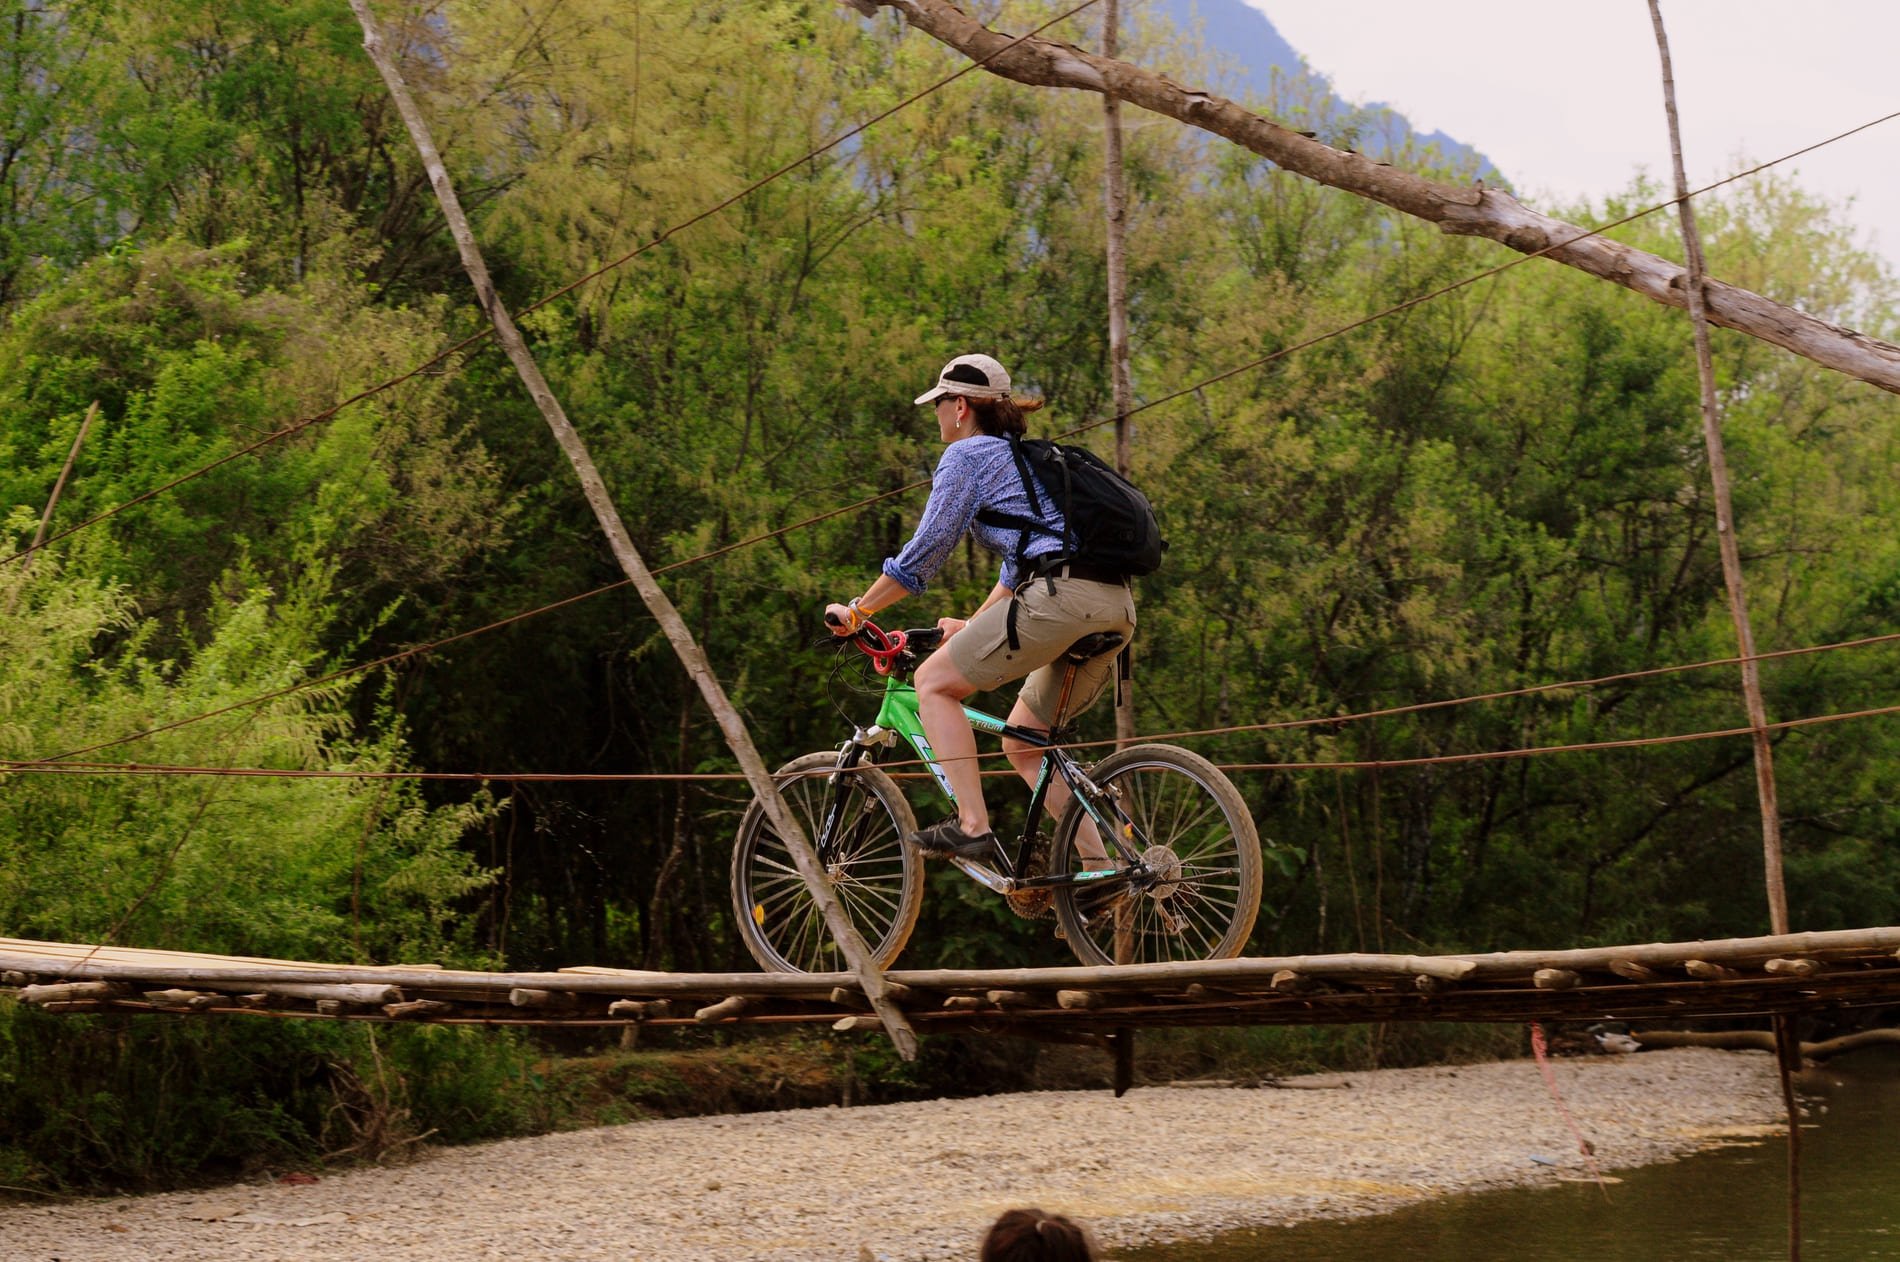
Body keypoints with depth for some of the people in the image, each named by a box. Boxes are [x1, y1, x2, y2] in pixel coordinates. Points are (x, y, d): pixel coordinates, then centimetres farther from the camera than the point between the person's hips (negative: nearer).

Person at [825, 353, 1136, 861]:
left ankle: (972, 824, -6)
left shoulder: (968, 454, 4)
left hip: (1060, 597, -9)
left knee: (934, 681, 5)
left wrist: (855, 612, 10)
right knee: (1022, 744, 18)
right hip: (1116, 606, 9)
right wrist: (973, 627, 45)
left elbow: (926, 550, 1)